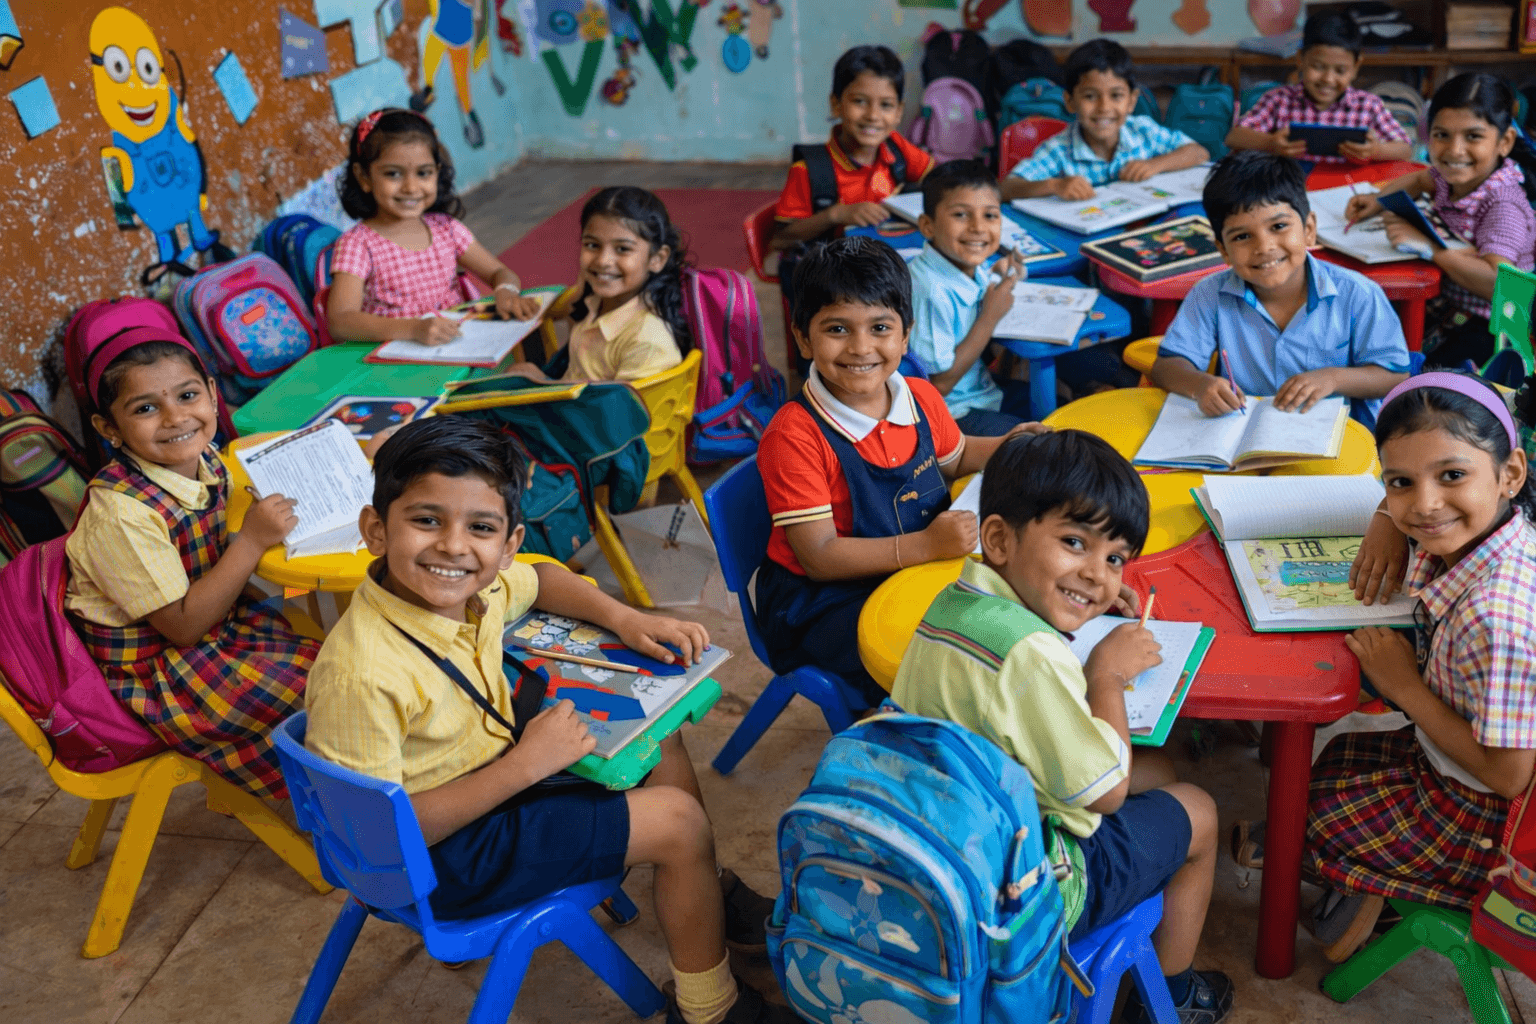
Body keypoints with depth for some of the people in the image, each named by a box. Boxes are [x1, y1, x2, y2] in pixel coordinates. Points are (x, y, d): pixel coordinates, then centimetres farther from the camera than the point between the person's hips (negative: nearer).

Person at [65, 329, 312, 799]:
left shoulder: (203, 460, -7)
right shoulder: (121, 512, -30)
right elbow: (183, 626, -25)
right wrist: (252, 540, -28)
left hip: (216, 622, 8)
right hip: (152, 668, -8)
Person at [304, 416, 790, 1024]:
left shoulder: (473, 587, -10)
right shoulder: (360, 676, -34)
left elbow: (541, 580, 14)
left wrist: (623, 619, -3)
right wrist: (525, 766, -30)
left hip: (495, 777, 9)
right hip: (446, 859, -8)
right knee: (678, 820, -10)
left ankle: (704, 893, 38)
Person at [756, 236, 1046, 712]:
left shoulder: (921, 399, 0)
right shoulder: (794, 436, -23)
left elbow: (953, 458, 23)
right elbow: (819, 557, -24)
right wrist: (926, 544, -32)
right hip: (824, 600, -7)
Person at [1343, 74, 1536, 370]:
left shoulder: (1502, 204, -26)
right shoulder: (1456, 176, -1)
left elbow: (1496, 282, -39)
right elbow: (1417, 180, 25)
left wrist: (1428, 244, -33)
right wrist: (1378, 201, 4)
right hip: (1443, 304, 8)